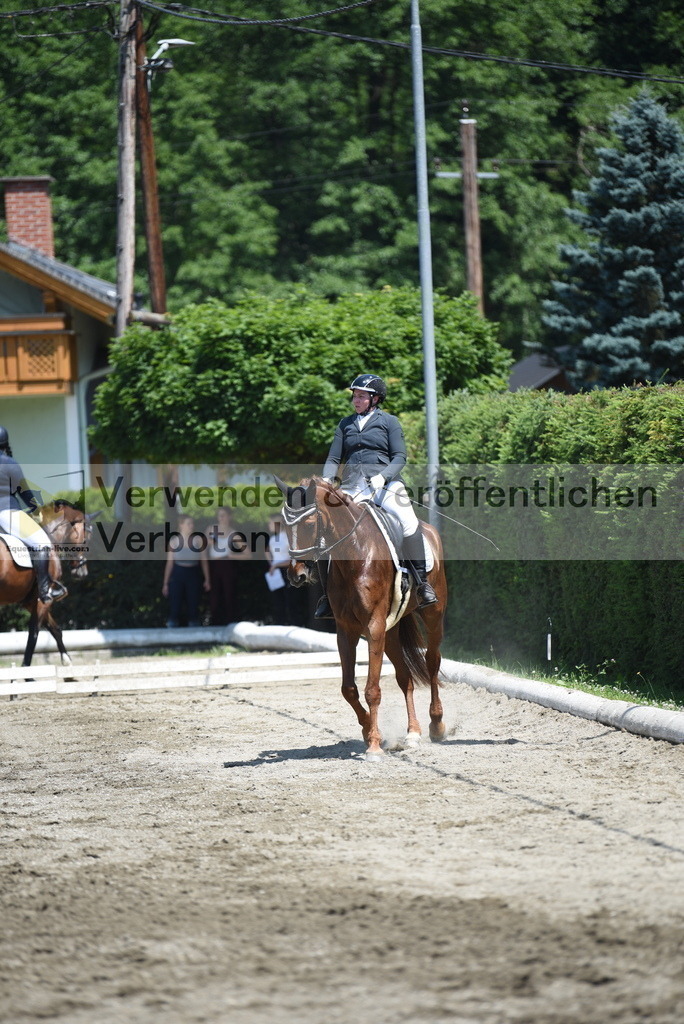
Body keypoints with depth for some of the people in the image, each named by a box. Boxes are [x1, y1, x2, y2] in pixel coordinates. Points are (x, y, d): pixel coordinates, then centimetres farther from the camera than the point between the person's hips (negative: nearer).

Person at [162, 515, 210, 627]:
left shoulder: (198, 540, -2)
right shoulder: (174, 540, -2)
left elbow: (204, 561, 3)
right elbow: (169, 563, 3)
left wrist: (207, 580, 1)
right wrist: (165, 583, 5)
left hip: (194, 575, 0)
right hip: (178, 575, 0)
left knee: (193, 609, 5)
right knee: (174, 608, 0)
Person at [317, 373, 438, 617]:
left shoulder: (389, 422, 10)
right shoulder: (345, 425, 20)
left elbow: (399, 457, 1)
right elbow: (334, 459, 16)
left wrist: (383, 476, -17)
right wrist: (326, 479, -5)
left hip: (385, 483, -4)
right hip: (351, 485, 4)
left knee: (408, 521, -29)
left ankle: (422, 583, -23)